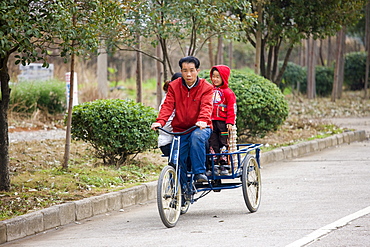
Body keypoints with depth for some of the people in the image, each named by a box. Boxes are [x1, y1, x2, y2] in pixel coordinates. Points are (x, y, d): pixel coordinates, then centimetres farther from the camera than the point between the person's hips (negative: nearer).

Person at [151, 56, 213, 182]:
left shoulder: (206, 88, -2)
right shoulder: (174, 86, 5)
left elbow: (206, 106, -17)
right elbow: (167, 106, -5)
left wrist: (203, 120, -39)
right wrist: (160, 122, -24)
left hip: (200, 127, -3)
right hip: (180, 129, 3)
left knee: (197, 136, -37)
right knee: (179, 160, -7)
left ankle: (199, 172, -31)